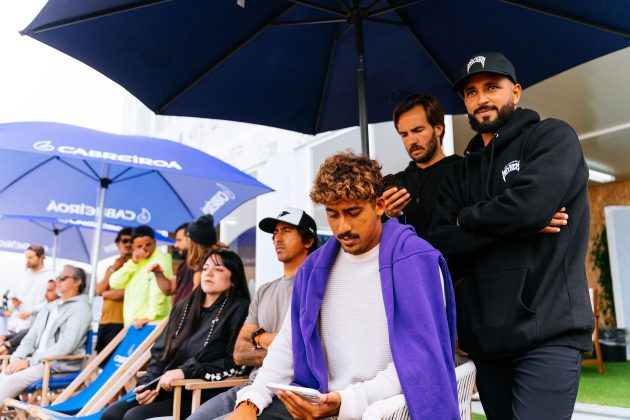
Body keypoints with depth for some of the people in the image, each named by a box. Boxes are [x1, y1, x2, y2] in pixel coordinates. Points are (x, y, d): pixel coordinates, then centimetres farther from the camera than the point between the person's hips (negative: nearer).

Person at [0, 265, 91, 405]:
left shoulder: (80, 308, -6)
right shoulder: (49, 307, 20)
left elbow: (66, 346, -15)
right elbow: (31, 336, 17)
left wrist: (30, 362, -16)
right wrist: (17, 359, -2)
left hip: (59, 365, -7)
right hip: (37, 362, 7)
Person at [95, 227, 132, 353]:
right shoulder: (111, 267, 20)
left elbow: (126, 292, -16)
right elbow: (98, 290, 8)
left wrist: (105, 293, 2)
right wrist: (113, 269, 0)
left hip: (121, 323, -7)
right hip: (105, 322, 7)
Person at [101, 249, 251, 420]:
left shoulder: (239, 309, -5)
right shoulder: (184, 306, 16)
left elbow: (237, 363, -14)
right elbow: (159, 352, 17)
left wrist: (186, 371, -16)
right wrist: (149, 383, -2)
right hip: (166, 389, 7)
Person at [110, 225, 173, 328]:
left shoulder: (161, 259, -5)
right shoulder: (134, 261, 18)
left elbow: (158, 291, -17)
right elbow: (114, 283, 6)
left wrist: (150, 316, -27)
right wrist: (133, 263, -5)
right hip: (131, 324, 7)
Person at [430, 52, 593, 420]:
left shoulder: (553, 137, 0)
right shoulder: (462, 171, 14)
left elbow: (530, 203, -20)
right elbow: (442, 241, 0)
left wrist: (467, 219, -2)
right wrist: (520, 226, -12)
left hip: (548, 331, -5)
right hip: (486, 335, 6)